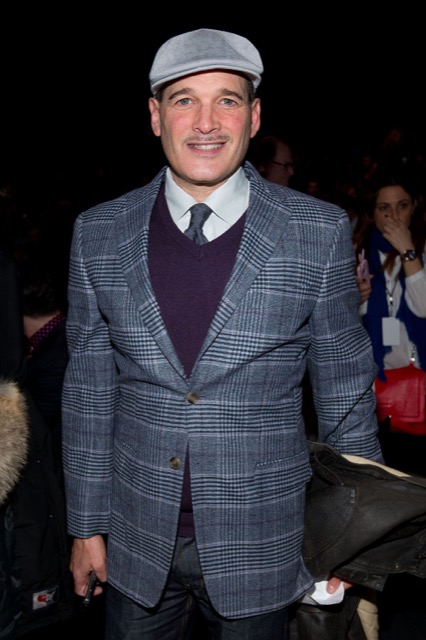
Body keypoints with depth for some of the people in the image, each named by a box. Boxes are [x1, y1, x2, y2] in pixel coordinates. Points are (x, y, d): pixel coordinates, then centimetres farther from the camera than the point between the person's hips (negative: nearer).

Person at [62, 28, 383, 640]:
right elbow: (89, 387, 1)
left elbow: (345, 388, -3)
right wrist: (87, 523, 5)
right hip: (137, 542, 2)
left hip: (259, 544, -1)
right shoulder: (98, 233, -4)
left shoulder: (320, 232, -10)